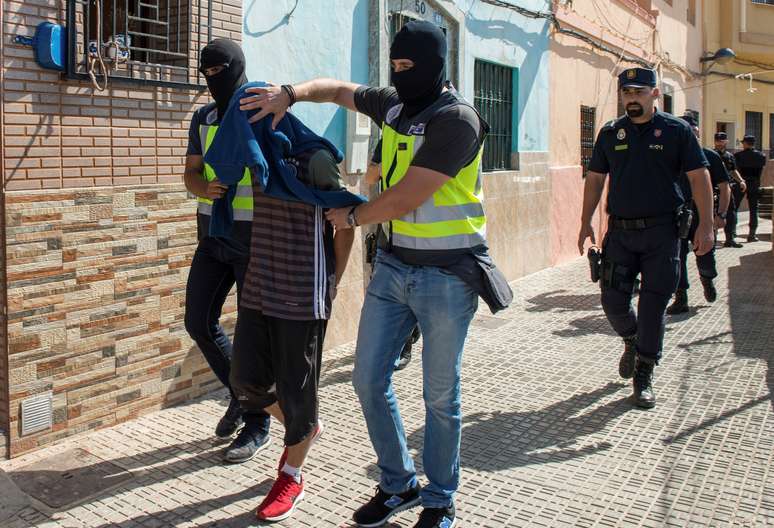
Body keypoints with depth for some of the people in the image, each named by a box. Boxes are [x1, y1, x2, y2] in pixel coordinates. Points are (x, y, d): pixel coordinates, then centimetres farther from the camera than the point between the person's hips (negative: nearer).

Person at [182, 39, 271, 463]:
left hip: (253, 237, -6)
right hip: (212, 234, 6)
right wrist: (205, 187, -16)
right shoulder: (203, 118, 12)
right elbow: (191, 173, 9)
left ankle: (257, 425, 15)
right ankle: (239, 392, 30)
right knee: (199, 321, 6)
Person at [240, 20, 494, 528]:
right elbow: (338, 89, 24)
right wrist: (291, 94, 5)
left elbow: (406, 198, -20)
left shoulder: (455, 119, -16)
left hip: (446, 276, -7)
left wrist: (352, 217, -4)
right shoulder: (394, 103, 7)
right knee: (369, 378, 8)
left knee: (440, 396, 5)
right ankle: (399, 485, 27)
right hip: (393, 265, 7)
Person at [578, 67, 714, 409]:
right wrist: (586, 223, 6)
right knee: (613, 301, 0)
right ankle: (632, 342, 34)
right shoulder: (610, 133, 8)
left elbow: (699, 176, 0)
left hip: (661, 231, -2)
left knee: (653, 305, 0)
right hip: (620, 231, 2)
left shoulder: (676, 130, 1)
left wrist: (705, 225, -7)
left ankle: (643, 376, 14)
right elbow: (595, 179, 12)